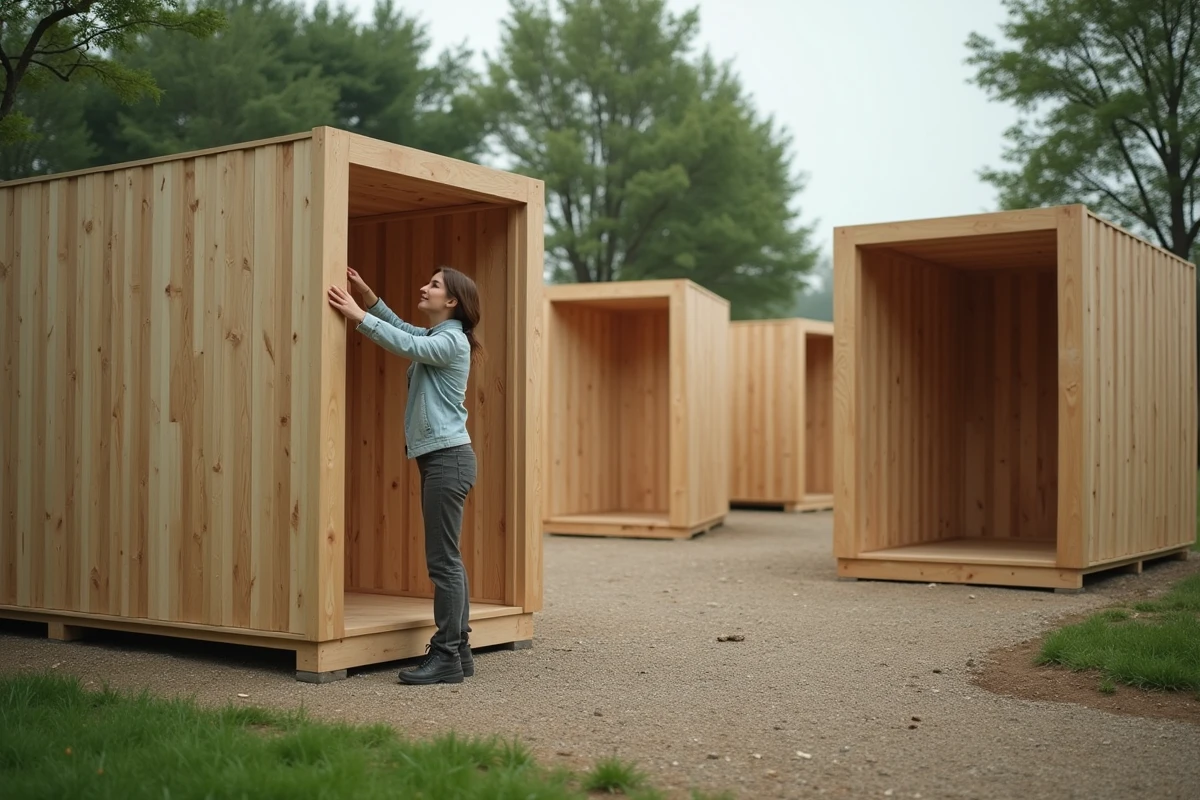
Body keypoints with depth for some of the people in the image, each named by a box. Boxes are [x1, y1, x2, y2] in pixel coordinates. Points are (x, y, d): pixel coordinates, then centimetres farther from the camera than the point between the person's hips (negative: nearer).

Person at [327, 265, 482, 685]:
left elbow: (406, 344, -24)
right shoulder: (435, 336, 17)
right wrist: (369, 297, 15)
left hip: (448, 457, -10)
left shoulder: (453, 340, -10)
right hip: (437, 459, 10)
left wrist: (359, 315, -22)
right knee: (446, 560, 10)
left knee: (444, 560, -9)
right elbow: (403, 329, 29)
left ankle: (446, 657, -6)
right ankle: (458, 651, 15)